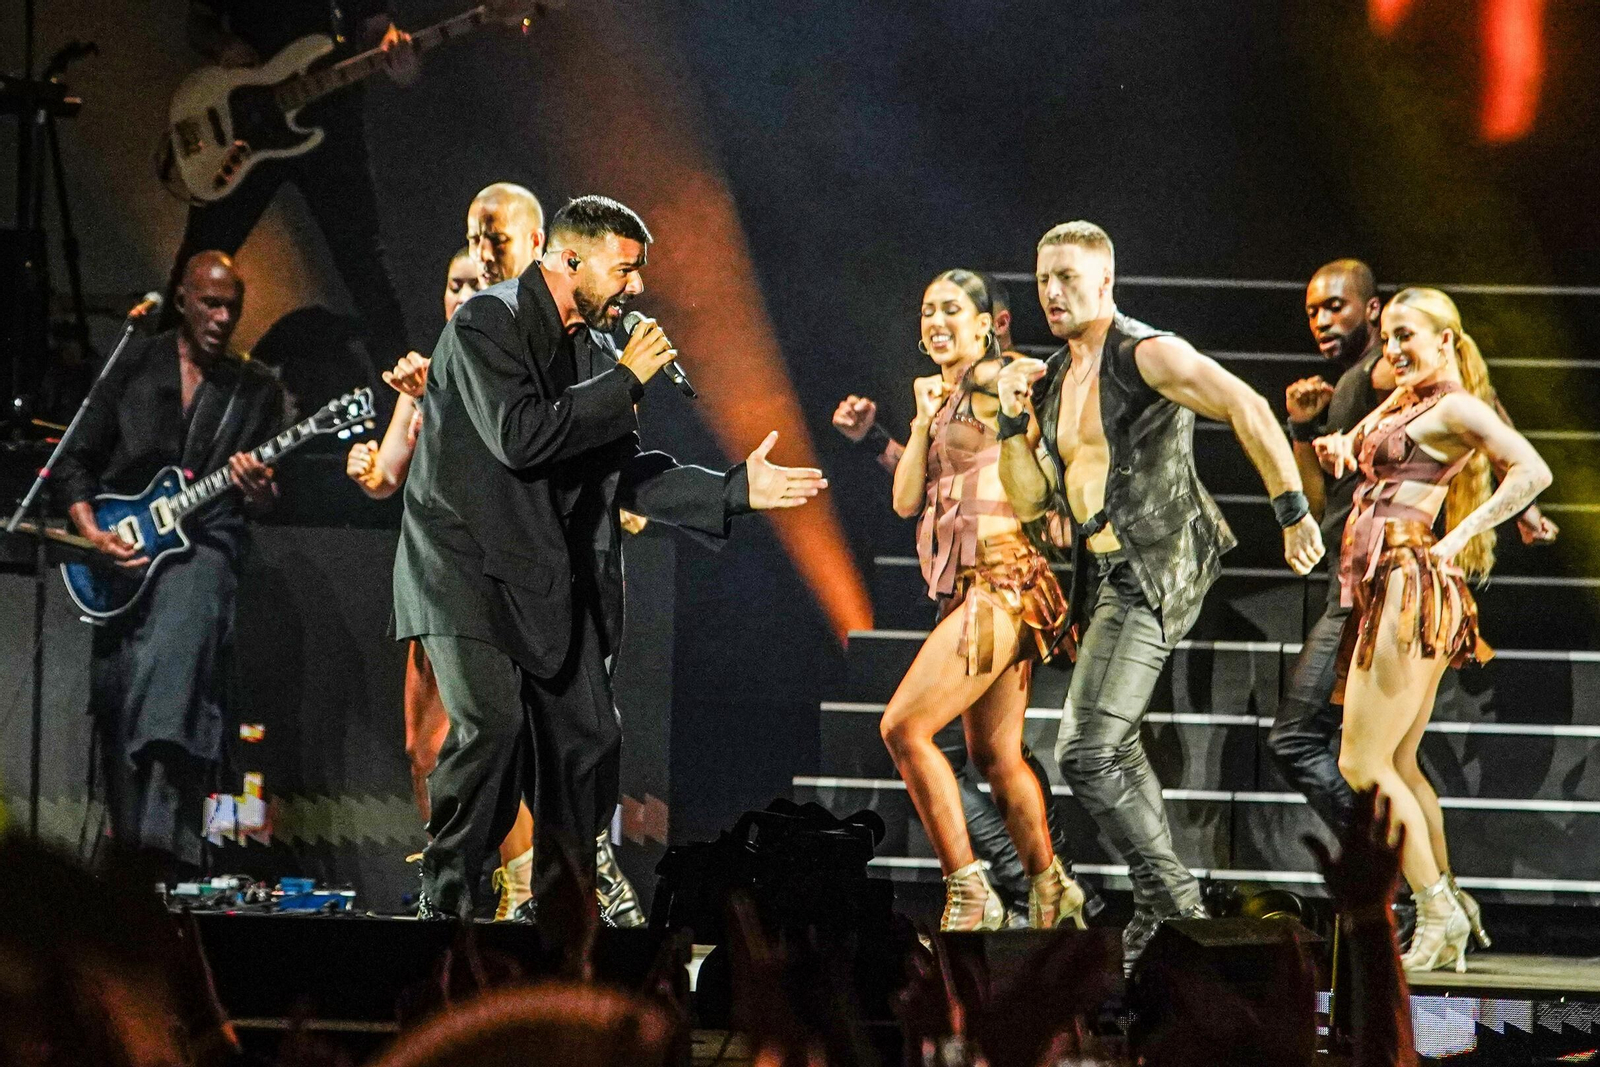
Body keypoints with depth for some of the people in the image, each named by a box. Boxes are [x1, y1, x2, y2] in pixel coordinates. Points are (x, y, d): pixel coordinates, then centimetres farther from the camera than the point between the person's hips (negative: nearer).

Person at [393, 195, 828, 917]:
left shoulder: (595, 349, 12)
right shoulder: (487, 323, -12)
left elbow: (626, 472, 16)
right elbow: (519, 436, -25)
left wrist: (738, 489, 7)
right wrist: (625, 380, -17)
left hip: (550, 580, 8)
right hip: (470, 566, -8)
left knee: (587, 738, 5)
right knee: (493, 725, -22)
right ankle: (445, 901, -11)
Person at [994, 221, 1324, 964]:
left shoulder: (1147, 355, -11)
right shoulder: (1054, 379, 14)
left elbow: (1246, 409, -23)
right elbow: (1028, 501, 14)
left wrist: (1293, 512, -28)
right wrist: (1015, 419, -1)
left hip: (1156, 571, -10)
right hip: (1109, 574, 10)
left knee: (1085, 752, -17)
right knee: (1115, 746, 18)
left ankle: (1170, 902, -9)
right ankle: (1163, 907, 29)